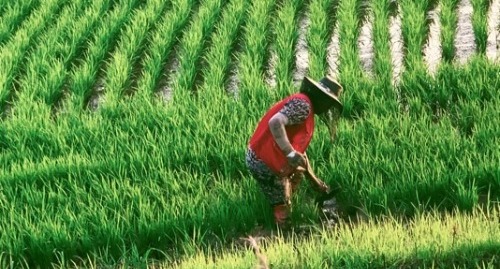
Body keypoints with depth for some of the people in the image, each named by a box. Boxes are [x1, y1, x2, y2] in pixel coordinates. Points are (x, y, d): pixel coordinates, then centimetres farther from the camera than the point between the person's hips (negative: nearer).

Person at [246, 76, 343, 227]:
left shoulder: (304, 106, 18)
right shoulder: (302, 104, -15)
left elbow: (299, 149, 25)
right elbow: (275, 123, -32)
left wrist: (314, 180, 31)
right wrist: (291, 153, -32)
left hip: (259, 157, 11)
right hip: (266, 164, -11)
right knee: (281, 209, 3)